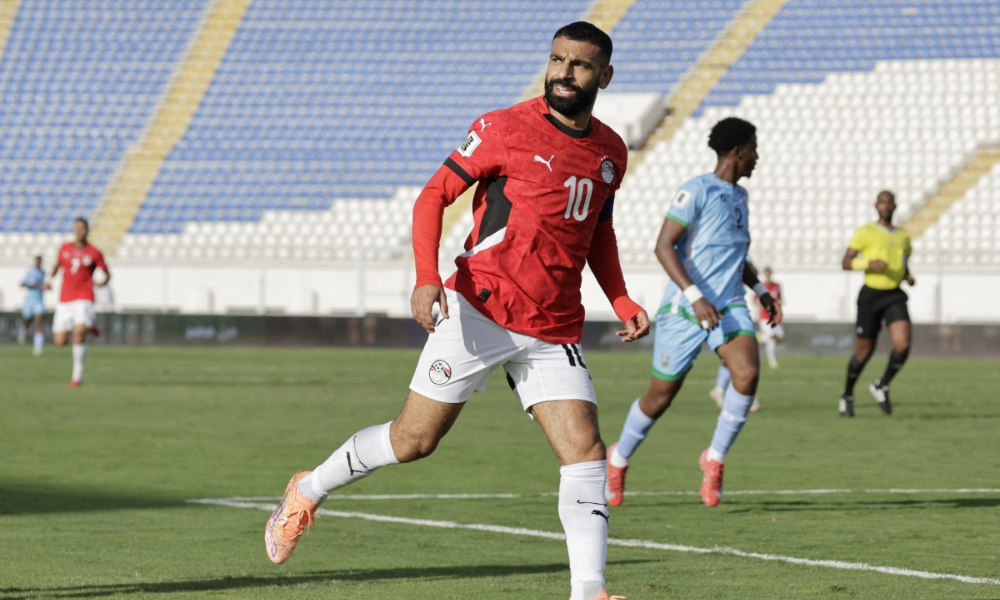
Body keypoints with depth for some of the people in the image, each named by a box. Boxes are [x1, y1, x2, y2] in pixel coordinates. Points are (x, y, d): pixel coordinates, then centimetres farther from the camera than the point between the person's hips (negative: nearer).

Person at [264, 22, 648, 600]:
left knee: (586, 451, -10)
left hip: (554, 331, 5)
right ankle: (308, 492, 25)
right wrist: (427, 277, -19)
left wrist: (623, 302, 15)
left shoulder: (611, 151, 12)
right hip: (480, 310, -4)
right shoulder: (505, 129, -6)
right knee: (414, 440, 1)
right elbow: (434, 196, -4)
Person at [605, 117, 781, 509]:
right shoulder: (696, 191, -11)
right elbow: (664, 246, -18)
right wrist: (695, 296, -26)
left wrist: (760, 290, 18)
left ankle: (715, 458, -6)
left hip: (728, 306, 6)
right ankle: (619, 459, 30)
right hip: (684, 311, -6)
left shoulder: (738, 196, 14)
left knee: (747, 373, -22)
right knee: (661, 396, 4)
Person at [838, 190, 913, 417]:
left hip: (894, 296, 3)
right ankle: (847, 395, 26)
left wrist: (908, 277, 3)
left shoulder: (903, 237, 13)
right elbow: (845, 263, -7)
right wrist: (869, 263, -23)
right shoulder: (866, 232, -3)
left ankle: (882, 386, 6)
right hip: (871, 295, -3)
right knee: (864, 351, 3)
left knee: (903, 345, -17)